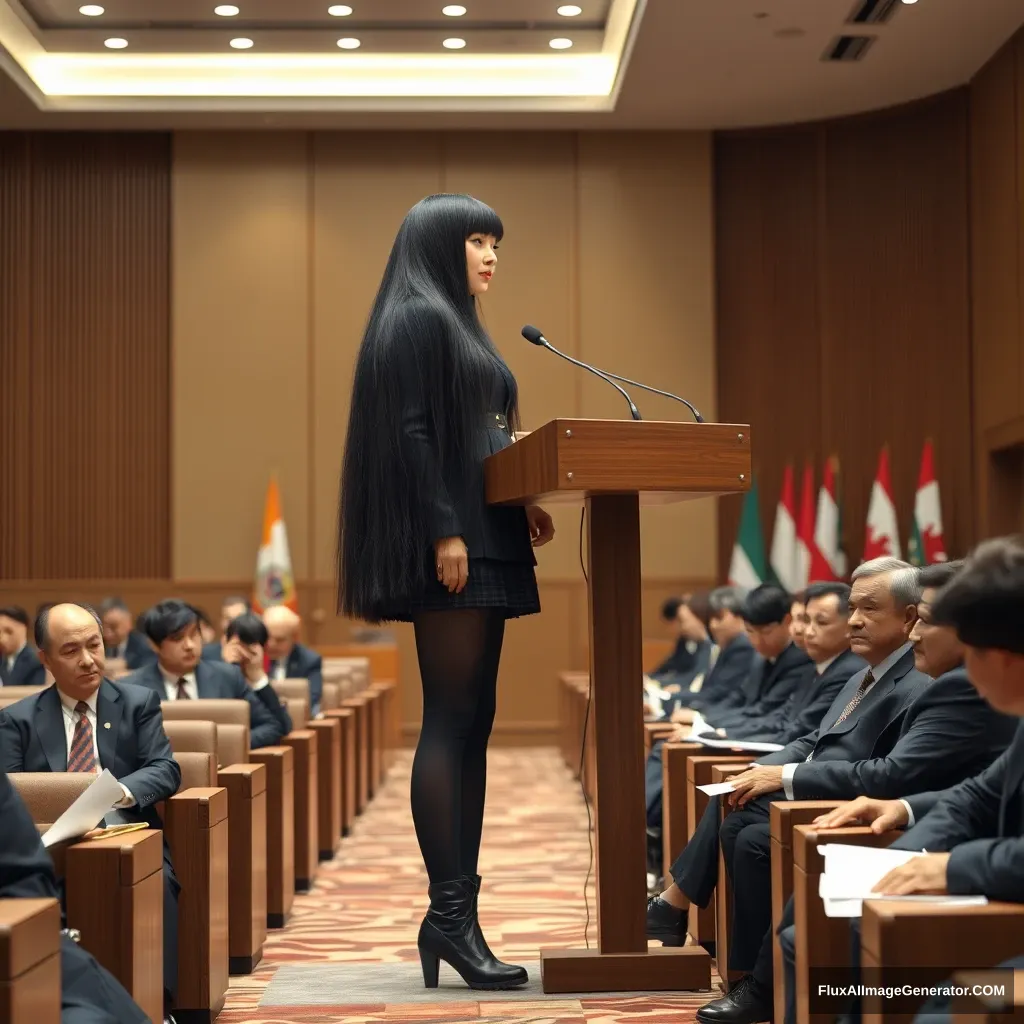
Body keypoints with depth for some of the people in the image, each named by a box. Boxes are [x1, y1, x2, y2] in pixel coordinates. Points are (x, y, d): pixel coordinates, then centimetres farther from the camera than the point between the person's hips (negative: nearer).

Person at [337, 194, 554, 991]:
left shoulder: (458, 324, 24)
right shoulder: (416, 318, -4)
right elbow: (410, 433, -14)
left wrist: (523, 505, 10)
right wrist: (443, 532, -21)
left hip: (484, 540, 10)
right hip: (449, 544, -10)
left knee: (472, 724, 5)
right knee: (451, 720, -10)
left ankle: (458, 913, 7)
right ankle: (448, 912, -8)